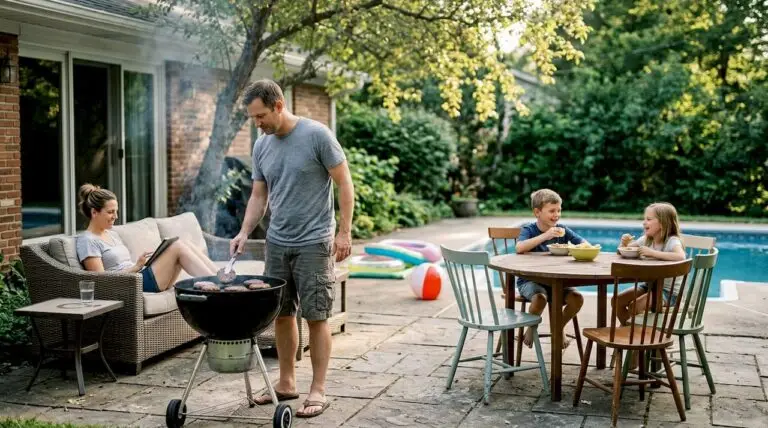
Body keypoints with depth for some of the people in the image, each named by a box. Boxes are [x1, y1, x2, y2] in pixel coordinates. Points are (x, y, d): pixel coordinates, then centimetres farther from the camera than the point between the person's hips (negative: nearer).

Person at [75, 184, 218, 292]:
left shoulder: (112, 234, 23)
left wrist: (140, 263, 3)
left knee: (184, 245, -6)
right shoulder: (87, 241, -5)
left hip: (142, 277, 9)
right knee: (178, 247, -17)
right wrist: (137, 266, -19)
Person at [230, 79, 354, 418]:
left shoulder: (316, 135, -12)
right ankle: (286, 382, 24)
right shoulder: (262, 146, 7)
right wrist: (244, 232, -1)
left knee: (316, 316, -2)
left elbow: (344, 183, -9)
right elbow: (259, 195, 13)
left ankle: (318, 391, 6)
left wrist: (344, 231, -13)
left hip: (313, 243, -6)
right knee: (281, 313, 11)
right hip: (277, 243, 6)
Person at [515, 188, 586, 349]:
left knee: (577, 298, -20)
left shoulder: (562, 230, 3)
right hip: (530, 280, -4)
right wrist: (545, 236, -35)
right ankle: (530, 328, -3)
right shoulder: (528, 229, -9)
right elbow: (519, 248, -30)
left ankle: (559, 328, 10)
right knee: (540, 298, -35)